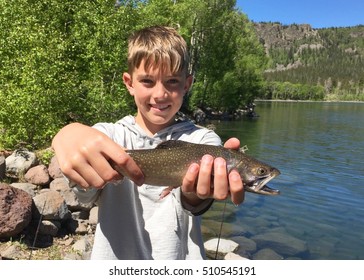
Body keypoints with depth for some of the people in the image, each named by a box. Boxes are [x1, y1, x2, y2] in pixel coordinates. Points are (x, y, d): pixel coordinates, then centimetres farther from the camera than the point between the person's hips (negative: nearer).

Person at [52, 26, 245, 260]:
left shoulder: (202, 140, -7)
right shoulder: (107, 136, -5)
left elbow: (195, 204, -23)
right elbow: (87, 192, -21)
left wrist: (195, 192, -44)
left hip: (180, 257, 0)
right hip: (114, 256, 1)